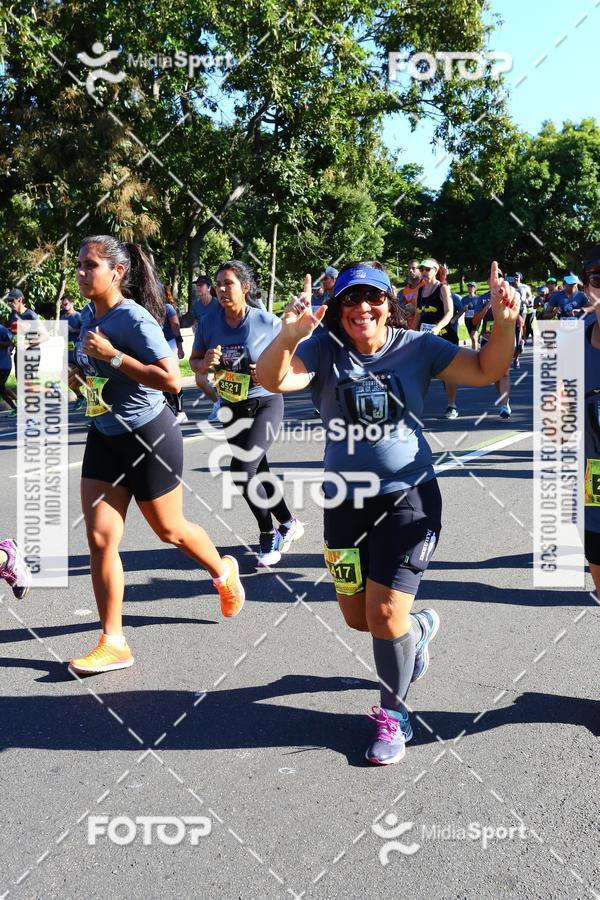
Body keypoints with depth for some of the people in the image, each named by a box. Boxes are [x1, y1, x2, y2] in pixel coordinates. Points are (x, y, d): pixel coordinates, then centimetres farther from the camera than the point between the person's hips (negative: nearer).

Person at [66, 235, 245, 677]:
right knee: (100, 539, -1)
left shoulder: (135, 319, -21)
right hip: (104, 437, 7)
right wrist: (80, 375, 0)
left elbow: (172, 380, -28)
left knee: (168, 529, 12)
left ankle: (223, 572, 44)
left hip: (149, 436, -7)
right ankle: (113, 643, 7)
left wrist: (113, 357, -28)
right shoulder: (89, 316, 3)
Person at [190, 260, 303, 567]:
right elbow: (194, 361, 5)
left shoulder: (267, 322, -14)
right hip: (231, 408, 5)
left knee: (242, 470, -17)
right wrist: (205, 363, -18)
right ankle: (289, 524, 36)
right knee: (258, 471, 14)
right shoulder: (209, 322, -5)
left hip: (265, 403, -5)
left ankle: (268, 534, 4)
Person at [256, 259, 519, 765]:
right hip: (346, 501, 3)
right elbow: (274, 380, -23)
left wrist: (504, 324, -24)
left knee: (385, 615, -6)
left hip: (408, 498, -2)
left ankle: (394, 714, 20)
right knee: (357, 618, 14)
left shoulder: (417, 347, -4)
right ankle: (420, 625, 49)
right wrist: (287, 337, -43)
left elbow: (485, 371, -6)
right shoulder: (323, 349, -6)